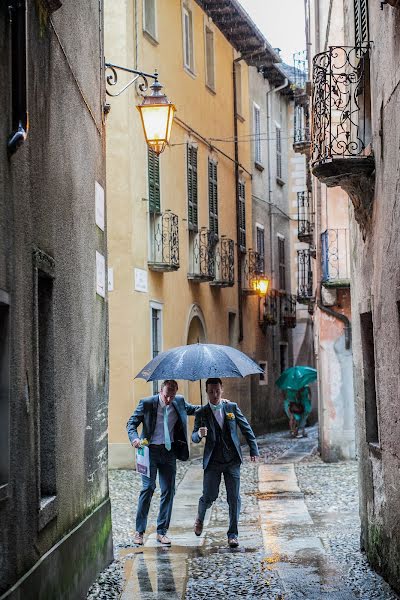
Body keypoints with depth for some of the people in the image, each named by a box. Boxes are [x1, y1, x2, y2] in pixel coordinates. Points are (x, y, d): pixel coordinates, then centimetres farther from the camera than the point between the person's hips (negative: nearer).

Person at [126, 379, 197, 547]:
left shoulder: (179, 402, 4)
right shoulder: (147, 403, -7)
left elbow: (191, 409, 25)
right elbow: (131, 423, -2)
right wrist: (134, 438, -22)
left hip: (169, 451, 4)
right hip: (151, 450, -4)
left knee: (168, 491, 2)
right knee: (148, 488, -10)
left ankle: (162, 532, 11)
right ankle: (139, 531, -1)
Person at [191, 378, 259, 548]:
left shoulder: (232, 407, 3)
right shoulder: (201, 413, 1)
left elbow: (246, 429, 9)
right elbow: (194, 437, -3)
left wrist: (253, 450, 5)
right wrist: (199, 434, -26)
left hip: (232, 460, 1)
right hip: (212, 461, -1)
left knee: (234, 498, -2)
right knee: (209, 496, -2)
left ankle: (232, 534, 8)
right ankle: (200, 518, 31)